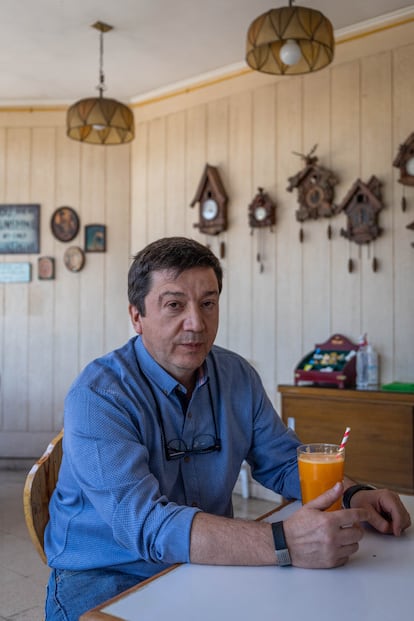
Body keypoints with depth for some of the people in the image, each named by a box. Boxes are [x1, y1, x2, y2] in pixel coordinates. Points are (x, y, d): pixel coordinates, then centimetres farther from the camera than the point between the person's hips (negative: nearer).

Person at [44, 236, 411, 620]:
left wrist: (353, 497, -13)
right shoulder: (97, 395, -21)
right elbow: (144, 523, -31)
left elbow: (285, 463, 7)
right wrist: (283, 544, -41)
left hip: (208, 567, 4)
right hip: (105, 578, -3)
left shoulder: (238, 378, -2)